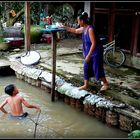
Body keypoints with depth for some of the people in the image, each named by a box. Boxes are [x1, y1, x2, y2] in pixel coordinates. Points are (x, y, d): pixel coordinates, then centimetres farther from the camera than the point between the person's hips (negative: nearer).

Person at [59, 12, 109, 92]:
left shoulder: (90, 29, -24)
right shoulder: (84, 29, 3)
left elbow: (94, 43, -26)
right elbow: (75, 31, 24)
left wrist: (88, 55, -25)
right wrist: (64, 27, 22)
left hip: (96, 52, -9)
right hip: (89, 52, 9)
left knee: (97, 69, 0)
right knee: (86, 68, 12)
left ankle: (106, 84, 17)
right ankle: (86, 85, 23)